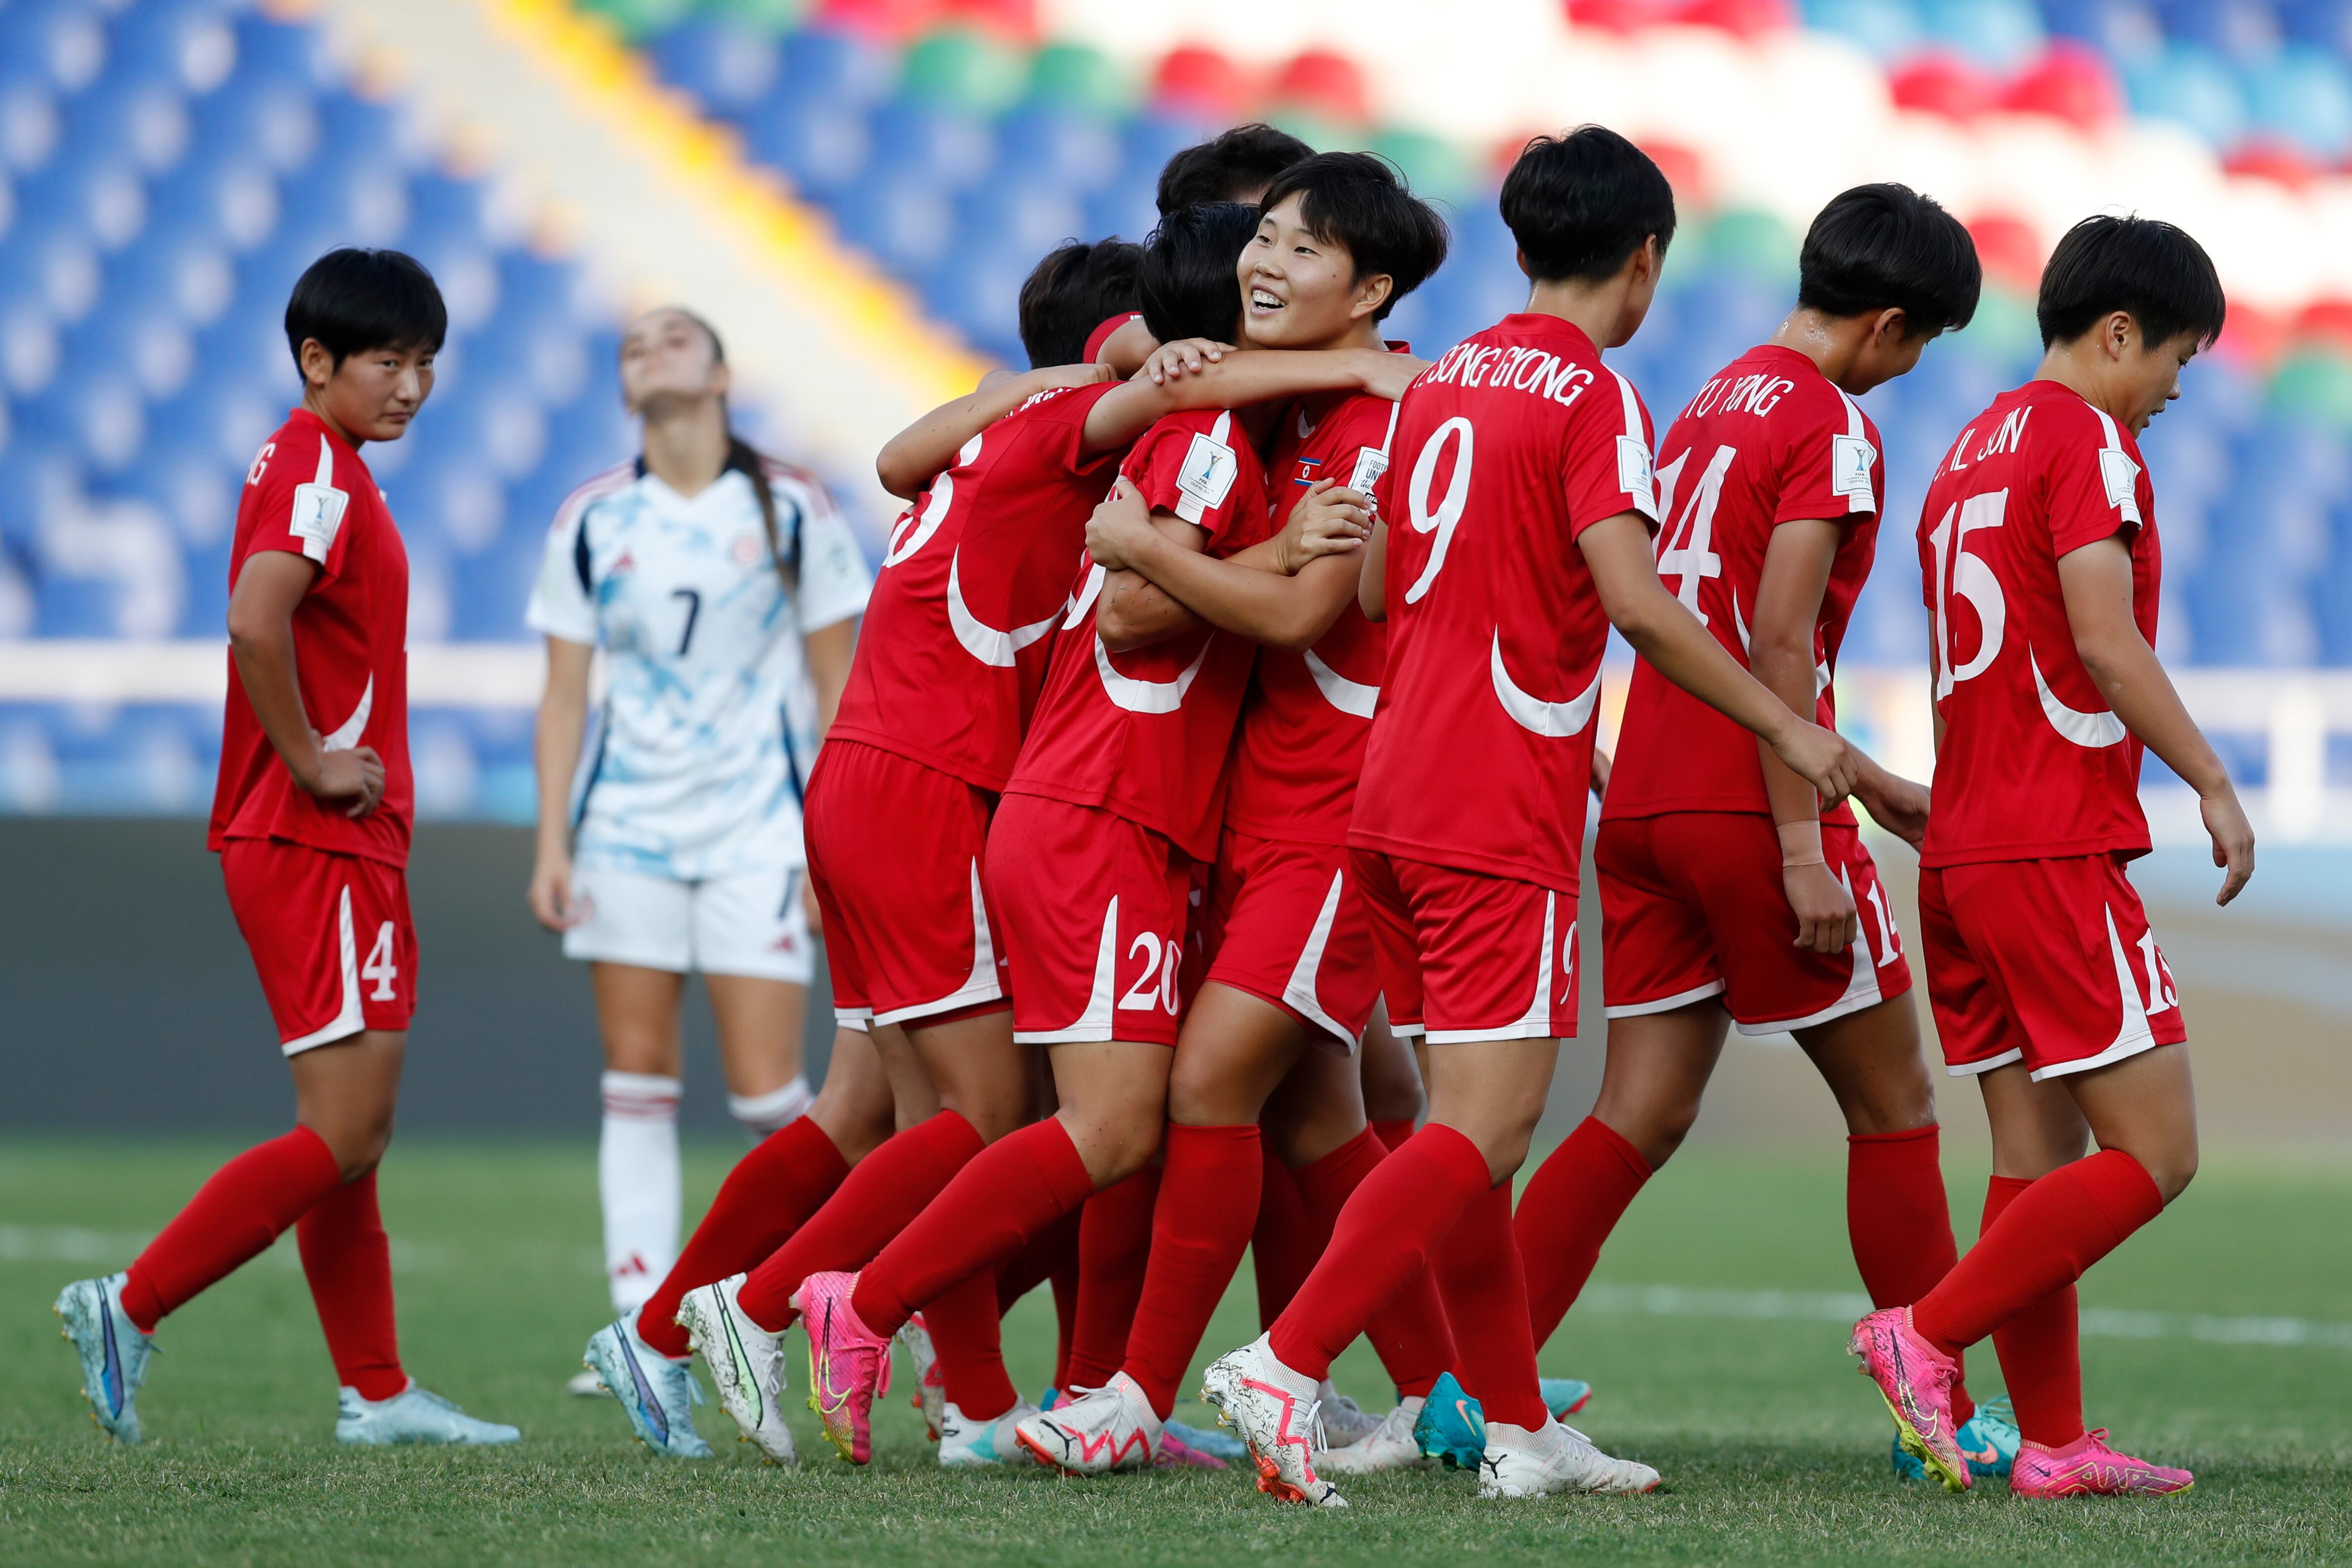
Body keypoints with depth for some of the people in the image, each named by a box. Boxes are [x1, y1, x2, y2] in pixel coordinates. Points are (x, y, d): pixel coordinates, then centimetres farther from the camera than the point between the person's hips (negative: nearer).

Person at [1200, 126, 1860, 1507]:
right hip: (1505, 818, -8)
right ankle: (1287, 1367, -20)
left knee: (1478, 1124, 11)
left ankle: (1522, 1429, 14)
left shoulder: (1441, 382, 15)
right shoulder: (1592, 397, -9)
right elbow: (1637, 602, -19)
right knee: (1486, 1127, -9)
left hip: (1398, 796, 8)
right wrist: (1788, 727, -10)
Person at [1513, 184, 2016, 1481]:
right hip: (1749, 806, -8)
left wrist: (1863, 781, 29)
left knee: (1640, 1117, 5)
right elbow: (1780, 644, -18)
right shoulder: (1830, 427, -10)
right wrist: (1806, 847, -19)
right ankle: (1944, 1414, 10)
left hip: (1644, 800, 8)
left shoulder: (1712, 405, 18)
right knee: (1892, 1104, 5)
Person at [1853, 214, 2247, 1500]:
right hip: (2059, 854, -9)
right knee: (2151, 1153, -7)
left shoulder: (1971, 453, 19)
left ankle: (2052, 1442, 6)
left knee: (2038, 1152, 9)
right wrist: (2213, 783, -13)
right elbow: (2105, 641, -18)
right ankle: (1925, 1338, -12)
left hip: (1962, 854, 9)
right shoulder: (2088, 442, -8)